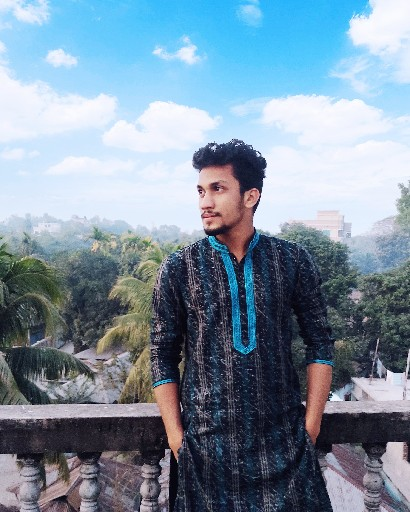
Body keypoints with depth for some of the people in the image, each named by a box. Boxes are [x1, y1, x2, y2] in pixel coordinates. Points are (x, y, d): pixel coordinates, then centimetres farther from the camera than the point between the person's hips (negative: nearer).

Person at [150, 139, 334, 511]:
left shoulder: (293, 261, -3)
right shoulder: (178, 269, -6)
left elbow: (320, 343, 2)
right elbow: (164, 357, -1)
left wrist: (311, 425, -1)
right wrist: (176, 438, -4)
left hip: (285, 442, 1)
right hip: (208, 446, 0)